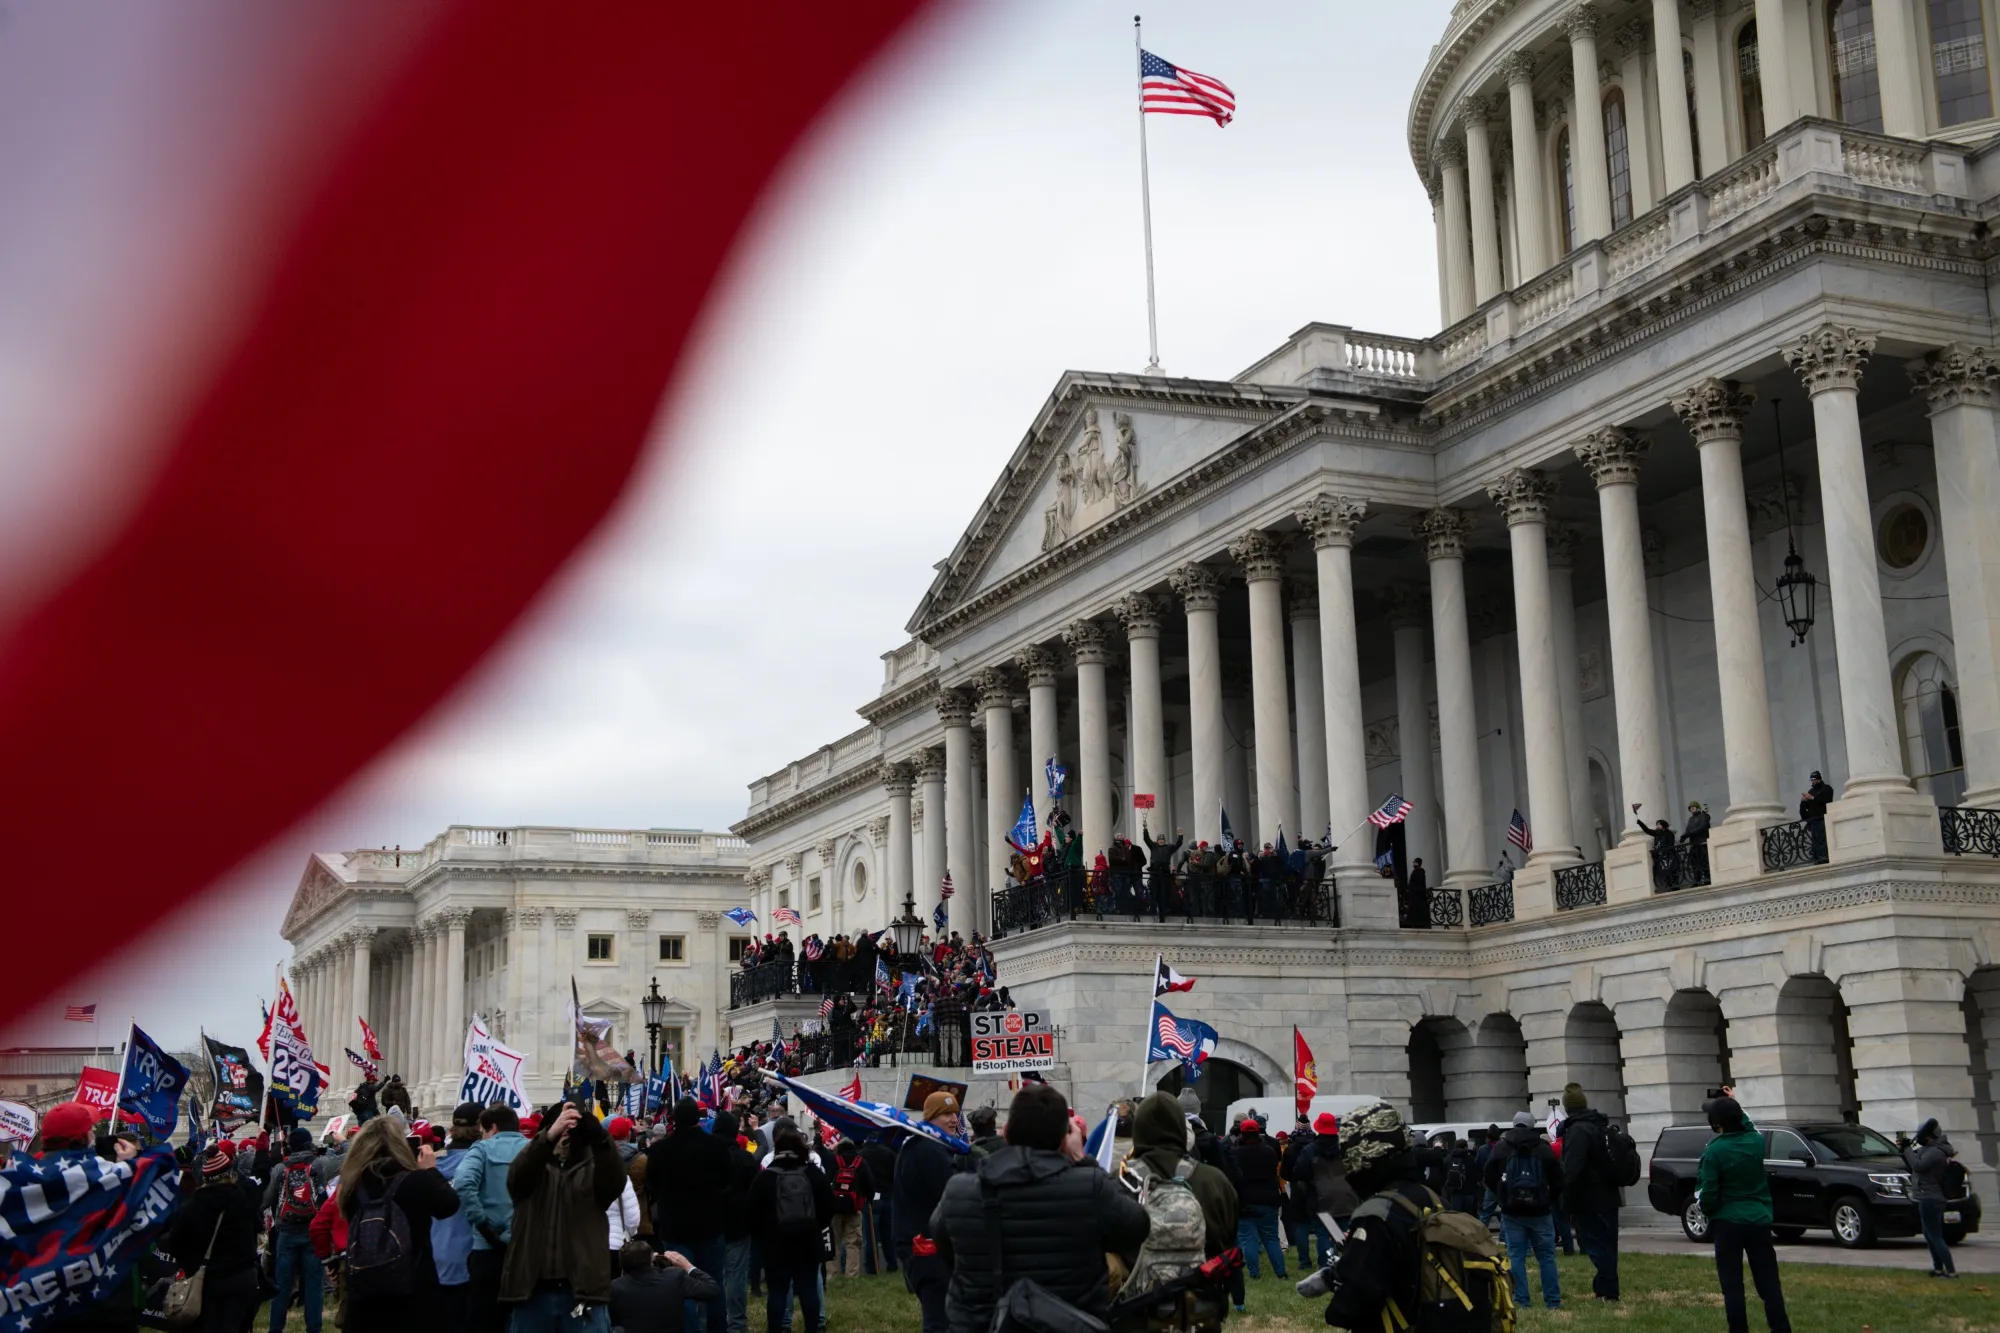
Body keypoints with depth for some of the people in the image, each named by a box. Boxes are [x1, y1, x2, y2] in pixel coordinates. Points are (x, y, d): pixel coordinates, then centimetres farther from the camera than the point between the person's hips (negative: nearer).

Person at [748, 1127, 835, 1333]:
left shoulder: (765, 1177, -7)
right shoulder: (814, 1174, 1)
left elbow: (754, 1212, -4)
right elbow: (828, 1207, 5)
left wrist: (763, 1235, 11)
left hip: (776, 1242, -2)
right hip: (808, 1241, 2)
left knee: (777, 1291, 2)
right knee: (809, 1289, 8)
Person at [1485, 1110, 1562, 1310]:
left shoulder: (1501, 1148, 1)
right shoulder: (1543, 1148, -1)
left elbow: (1489, 1177, 1)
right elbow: (1557, 1179, -2)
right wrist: (1549, 1200, 11)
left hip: (1512, 1212, 0)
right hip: (1539, 1211, 0)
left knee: (1516, 1256, 3)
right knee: (1546, 1256, 7)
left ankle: (1521, 1301, -2)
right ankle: (1553, 1300, 5)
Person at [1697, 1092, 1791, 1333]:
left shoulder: (1714, 1151, -14)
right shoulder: (1756, 1140, 0)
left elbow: (1708, 1195, -12)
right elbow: (1747, 1124, 27)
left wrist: (1706, 1209, 8)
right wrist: (1735, 1104, 39)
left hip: (1728, 1223, -5)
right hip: (1759, 1220, 5)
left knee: (1732, 1285, 1)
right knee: (1768, 1280, 8)